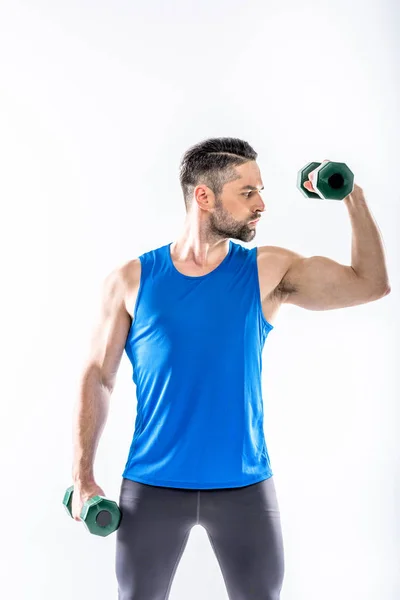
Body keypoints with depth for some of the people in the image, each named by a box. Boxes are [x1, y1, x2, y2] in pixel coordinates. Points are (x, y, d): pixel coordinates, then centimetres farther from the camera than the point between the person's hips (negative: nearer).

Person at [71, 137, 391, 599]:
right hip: (152, 487, -1)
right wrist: (83, 476, -2)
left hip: (245, 486, 1)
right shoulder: (131, 281, -3)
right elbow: (98, 377, 2)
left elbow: (370, 284, -5)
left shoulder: (268, 271, 0)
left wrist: (353, 197, -6)